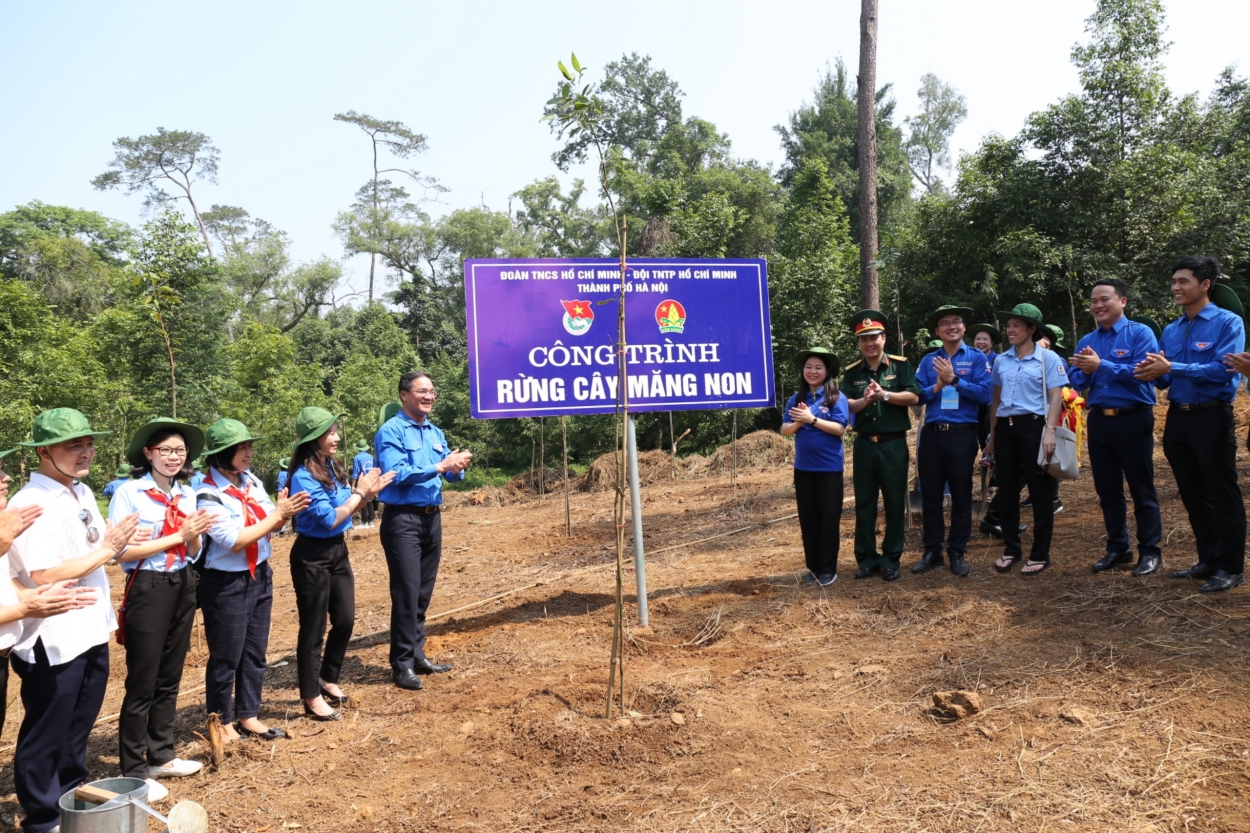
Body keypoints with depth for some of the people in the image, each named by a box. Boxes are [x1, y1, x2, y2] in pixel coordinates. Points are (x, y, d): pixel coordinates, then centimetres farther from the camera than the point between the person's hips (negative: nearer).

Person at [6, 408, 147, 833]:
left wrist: (119, 543, -5)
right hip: (53, 642, -8)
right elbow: (44, 576, -25)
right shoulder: (29, 505, -19)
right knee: (45, 736, 10)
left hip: (92, 632, 8)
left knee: (78, 727, 22)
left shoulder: (83, 492, 7)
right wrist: (106, 549, -20)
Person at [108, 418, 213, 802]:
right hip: (148, 589, -6)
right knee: (142, 683, 2)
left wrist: (196, 536, -10)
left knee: (169, 678, 15)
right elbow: (121, 552, -18)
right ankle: (133, 772, 13)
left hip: (183, 586, 6)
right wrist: (177, 536, -18)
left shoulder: (187, 494, 7)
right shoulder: (129, 492, -11)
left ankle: (161, 756, 28)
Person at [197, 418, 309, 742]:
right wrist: (277, 514, -21)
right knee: (226, 658, 8)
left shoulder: (252, 481, 1)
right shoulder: (209, 495, -18)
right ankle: (222, 722, 25)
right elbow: (234, 541, -23)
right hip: (226, 584, -7)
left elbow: (269, 527, 5)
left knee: (255, 652, 15)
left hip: (260, 576, 7)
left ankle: (248, 716, 29)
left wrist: (286, 512, -16)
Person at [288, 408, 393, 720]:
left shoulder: (333, 467, 3)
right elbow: (330, 519, -21)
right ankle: (312, 698, 18)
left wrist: (370, 492, -4)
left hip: (337, 549, 8)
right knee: (313, 629, 4)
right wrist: (360, 491, -14)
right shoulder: (304, 476, -20)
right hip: (312, 556, -8)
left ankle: (328, 679, 36)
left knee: (345, 620, 15)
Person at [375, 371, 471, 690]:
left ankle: (417, 655, 24)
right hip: (403, 520, -7)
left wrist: (457, 466, -11)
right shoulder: (391, 431, -9)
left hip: (432, 518, 7)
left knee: (424, 592, 13)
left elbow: (450, 474, 12)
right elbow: (396, 474, -21)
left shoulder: (436, 433, 13)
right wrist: (439, 466, -21)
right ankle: (402, 664, 5)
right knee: (406, 592, -5)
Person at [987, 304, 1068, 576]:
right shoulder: (1001, 360, 12)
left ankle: (1040, 554, 11)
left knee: (1040, 492, 1)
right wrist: (992, 436, 15)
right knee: (1007, 492, 9)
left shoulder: (1047, 358, -2)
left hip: (1033, 426, -5)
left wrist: (1050, 432, -18)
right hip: (1005, 428, 5)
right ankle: (1011, 549, 21)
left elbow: (1055, 397, -6)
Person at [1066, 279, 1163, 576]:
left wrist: (1101, 366, -20)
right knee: (1107, 489, 11)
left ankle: (1150, 551, 13)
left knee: (1141, 488, 3)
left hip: (1133, 420, -5)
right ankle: (1117, 548, 23)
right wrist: (1085, 371, -14)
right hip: (1099, 420, 5)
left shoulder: (1140, 333, -5)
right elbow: (1076, 382, 7)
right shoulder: (1086, 341, 11)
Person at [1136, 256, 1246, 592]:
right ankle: (1208, 560, 25)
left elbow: (1224, 369, -20)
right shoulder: (1171, 330, 12)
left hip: (1212, 417, -7)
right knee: (1193, 495, 13)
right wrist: (1154, 373, -10)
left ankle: (1231, 567, 11)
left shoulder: (1228, 323, -7)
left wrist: (1172, 368, -21)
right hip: (1177, 417, 7)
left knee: (1223, 495, 1)